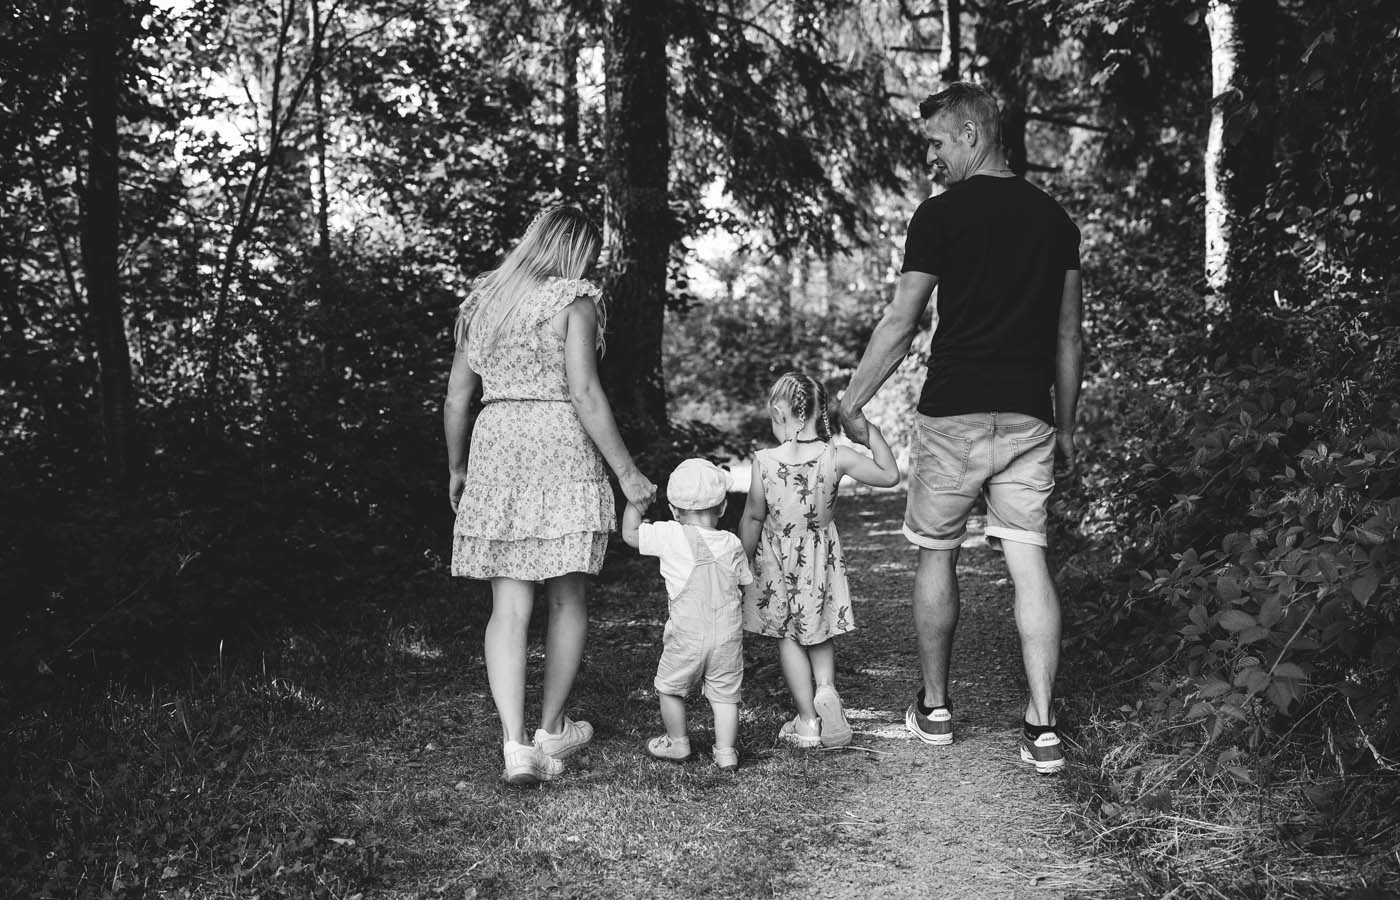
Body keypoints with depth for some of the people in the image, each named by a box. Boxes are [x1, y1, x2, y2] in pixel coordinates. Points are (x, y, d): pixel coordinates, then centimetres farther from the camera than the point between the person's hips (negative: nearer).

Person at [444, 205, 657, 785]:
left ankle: (515, 744, -7)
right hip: (561, 449, -4)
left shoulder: (482, 301, 13)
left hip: (496, 447, 5)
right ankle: (551, 730, 23)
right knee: (568, 600, 12)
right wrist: (626, 472, -9)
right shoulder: (574, 302, -3)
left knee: (509, 607, 2)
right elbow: (584, 394, -13)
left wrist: (456, 469, 24)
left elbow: (456, 398, 13)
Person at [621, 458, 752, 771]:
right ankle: (726, 751, 11)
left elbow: (630, 534, -7)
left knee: (670, 689, 18)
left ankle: (677, 743, 29)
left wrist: (634, 501, 5)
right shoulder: (733, 545, 2)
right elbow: (747, 584, 14)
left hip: (686, 637, -3)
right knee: (725, 695, 12)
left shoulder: (671, 537, -12)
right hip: (728, 636, 3)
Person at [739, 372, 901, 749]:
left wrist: (742, 562, 6)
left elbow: (753, 517, -7)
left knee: (788, 638, 12)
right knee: (819, 634, 22)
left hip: (778, 559, -1)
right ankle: (825, 687, -2)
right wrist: (873, 436, 6)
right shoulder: (836, 458, -14)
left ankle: (807, 720, 15)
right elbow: (890, 475, -6)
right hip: (821, 557, 1)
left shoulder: (764, 461, -16)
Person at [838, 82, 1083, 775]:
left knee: (936, 556, 10)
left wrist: (853, 401, 5)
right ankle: (1042, 726, -1)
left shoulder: (942, 214, -5)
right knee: (1028, 562, 3)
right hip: (1029, 416, 4)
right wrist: (1066, 425, 19)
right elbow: (1067, 335, 13)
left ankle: (935, 709, 21)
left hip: (954, 413, -4)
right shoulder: (1055, 218, 11)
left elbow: (901, 322, -5)